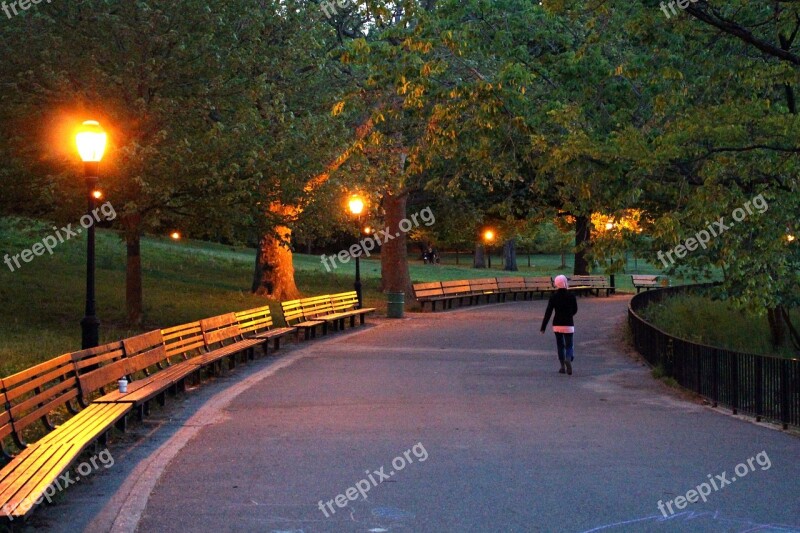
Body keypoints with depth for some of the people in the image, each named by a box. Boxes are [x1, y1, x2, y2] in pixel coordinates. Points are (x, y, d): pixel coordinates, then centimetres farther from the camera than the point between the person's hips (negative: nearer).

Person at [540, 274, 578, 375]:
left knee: (560, 345, 15)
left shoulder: (553, 297, -6)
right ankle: (568, 359, -29)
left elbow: (548, 313, -8)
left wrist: (543, 327, -4)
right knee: (569, 345, 3)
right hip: (569, 324, -1)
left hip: (557, 324, 1)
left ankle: (563, 367, 16)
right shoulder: (571, 296, -6)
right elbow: (575, 310, 7)